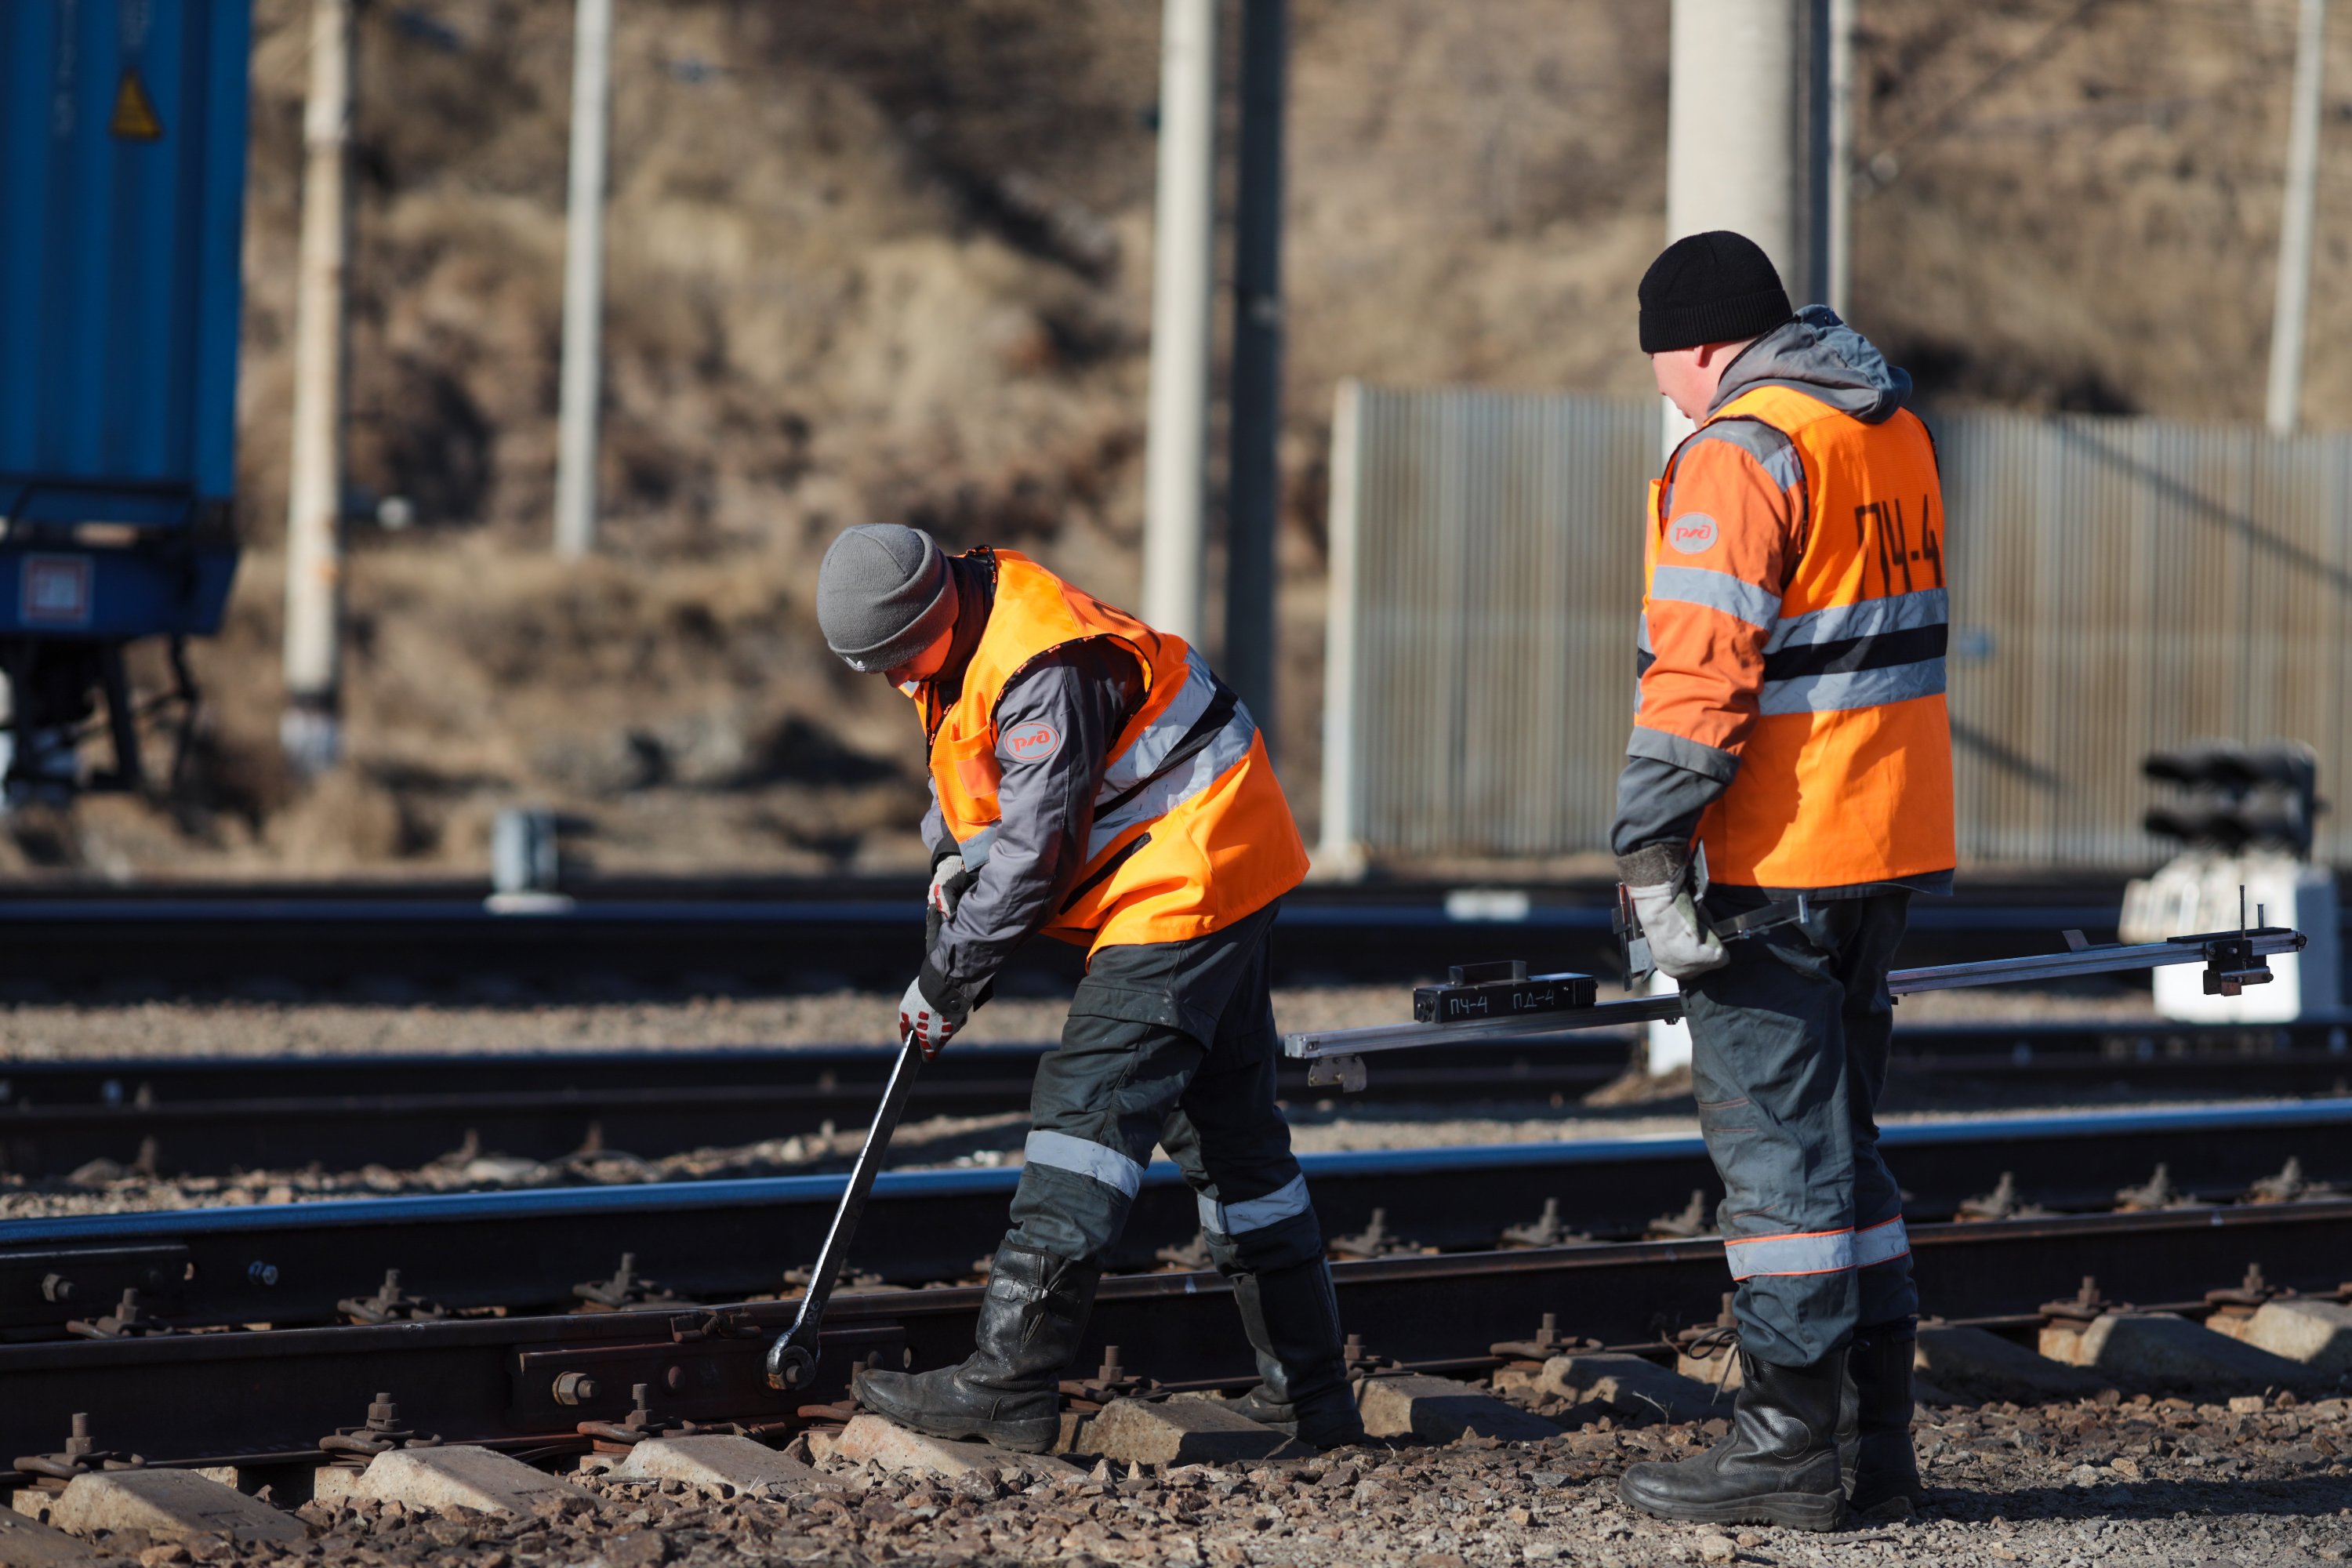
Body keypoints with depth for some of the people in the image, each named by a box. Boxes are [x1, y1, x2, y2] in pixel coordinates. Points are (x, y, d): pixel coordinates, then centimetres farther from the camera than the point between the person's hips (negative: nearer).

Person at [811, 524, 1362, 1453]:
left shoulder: (1044, 673, -26)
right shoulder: (963, 637, 6)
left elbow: (1035, 853, -25)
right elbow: (966, 767, 23)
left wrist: (948, 976, -15)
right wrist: (951, 858, 2)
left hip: (1186, 882, -11)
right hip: (1213, 882, 11)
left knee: (1089, 1106, -16)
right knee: (1229, 1130, 13)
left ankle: (1010, 1384, -19)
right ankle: (1309, 1395, 18)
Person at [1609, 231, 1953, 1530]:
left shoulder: (1740, 454, -14)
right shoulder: (1893, 425, 14)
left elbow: (1699, 672, -21)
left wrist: (1650, 852, -19)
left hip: (1772, 861, -9)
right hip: (1886, 842, 9)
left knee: (1777, 1149, -3)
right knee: (1837, 1141, 15)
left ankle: (1793, 1445, -1)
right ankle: (1871, 1439, 17)